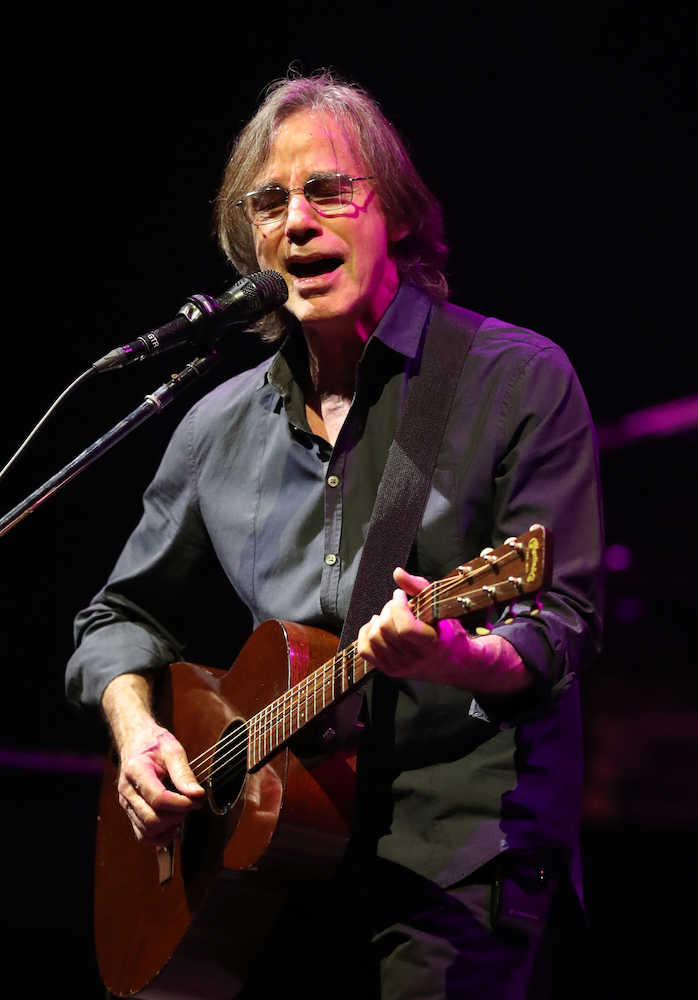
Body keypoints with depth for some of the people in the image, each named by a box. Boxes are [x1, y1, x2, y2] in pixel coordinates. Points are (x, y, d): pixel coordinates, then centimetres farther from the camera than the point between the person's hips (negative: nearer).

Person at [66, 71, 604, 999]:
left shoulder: (519, 379, -2)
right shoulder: (222, 424, 12)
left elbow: (564, 619, -7)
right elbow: (122, 615, 20)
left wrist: (459, 657, -28)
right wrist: (136, 729, 0)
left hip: (461, 844, -4)